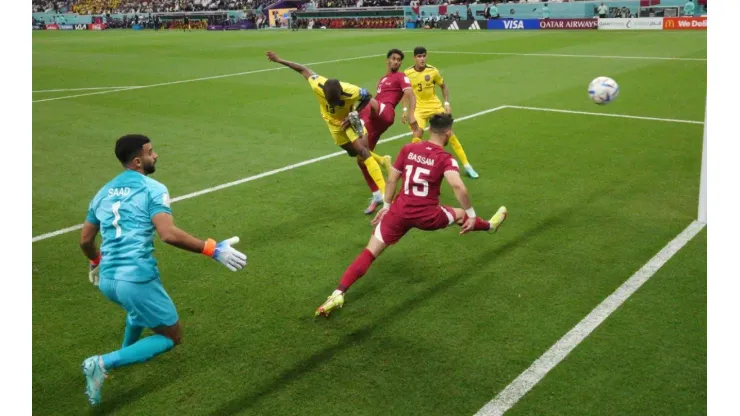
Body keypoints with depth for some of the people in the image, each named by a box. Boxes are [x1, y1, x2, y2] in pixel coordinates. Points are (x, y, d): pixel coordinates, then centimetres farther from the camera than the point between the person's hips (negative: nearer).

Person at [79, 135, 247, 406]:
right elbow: (168, 234, -25)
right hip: (137, 279, -8)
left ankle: (126, 352, 48)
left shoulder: (103, 192, 12)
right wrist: (213, 250, -21)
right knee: (172, 337, 9)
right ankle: (104, 363, -3)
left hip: (107, 280, 8)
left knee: (139, 305, 40)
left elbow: (85, 241, 19)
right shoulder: (152, 189, -9)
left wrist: (96, 263, 40)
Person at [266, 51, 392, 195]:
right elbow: (303, 70, -16)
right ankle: (383, 160, 40)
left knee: (361, 149, -19)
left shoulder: (350, 91, -40)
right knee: (354, 152, 13)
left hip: (347, 119, -3)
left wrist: (354, 114, -27)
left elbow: (368, 97, -18)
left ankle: (384, 190, -16)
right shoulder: (317, 85, -35)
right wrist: (279, 60, -10)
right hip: (333, 122, 4)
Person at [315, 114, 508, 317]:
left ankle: (338, 294, -13)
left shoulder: (408, 149, 2)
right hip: (427, 216, -2)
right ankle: (490, 225, 59)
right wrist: (472, 214, -14)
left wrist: (386, 206, 18)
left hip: (400, 211, 2)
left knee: (369, 253, 1)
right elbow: (458, 186, -24)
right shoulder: (445, 159, -8)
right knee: (461, 214, 29)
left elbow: (392, 180, 7)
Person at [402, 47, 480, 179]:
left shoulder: (433, 71, -9)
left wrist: (447, 104, -2)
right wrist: (405, 110, -4)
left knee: (450, 133, 0)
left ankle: (466, 165, 9)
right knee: (417, 136, -19)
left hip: (435, 106, 1)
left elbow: (443, 86, 6)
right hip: (418, 108, -1)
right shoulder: (407, 73, -10)